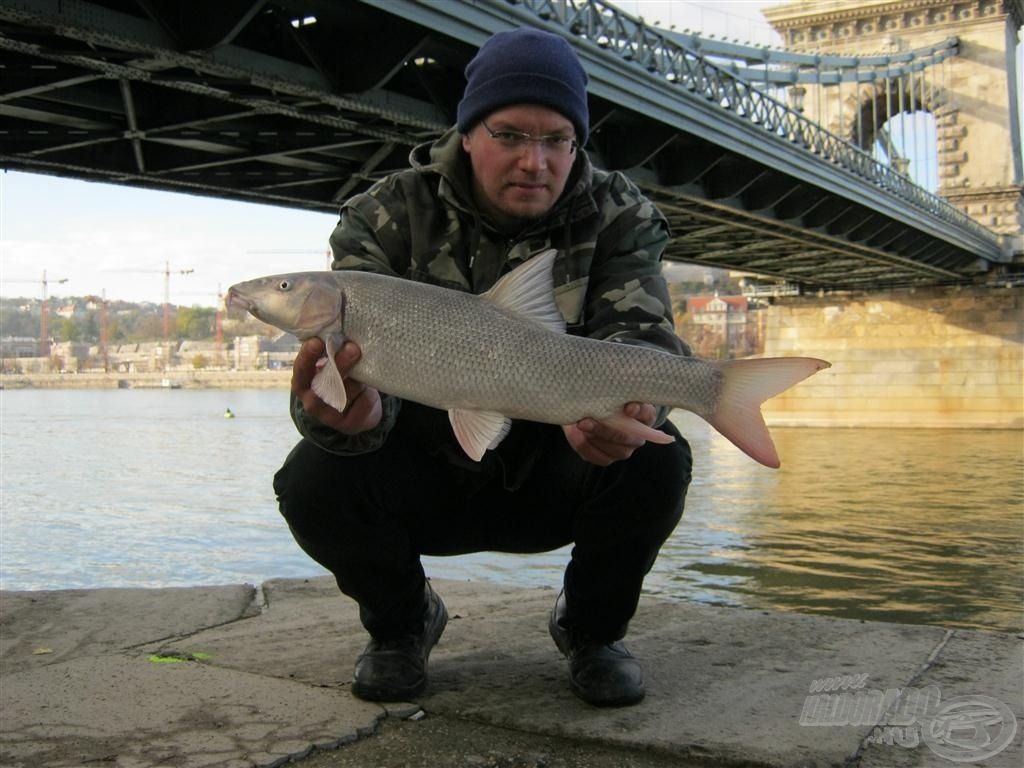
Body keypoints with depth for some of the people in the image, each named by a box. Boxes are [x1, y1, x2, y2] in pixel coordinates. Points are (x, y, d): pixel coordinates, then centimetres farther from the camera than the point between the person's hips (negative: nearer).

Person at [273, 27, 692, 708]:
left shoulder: (619, 218, -7)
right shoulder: (388, 216, -10)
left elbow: (642, 333, -23)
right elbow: (354, 354, -22)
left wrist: (630, 402, -48)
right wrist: (344, 410, -48)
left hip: (552, 483, 0)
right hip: (425, 476, 1)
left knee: (656, 463, -29)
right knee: (313, 480, -26)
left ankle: (592, 628, 3)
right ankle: (402, 624, 7)